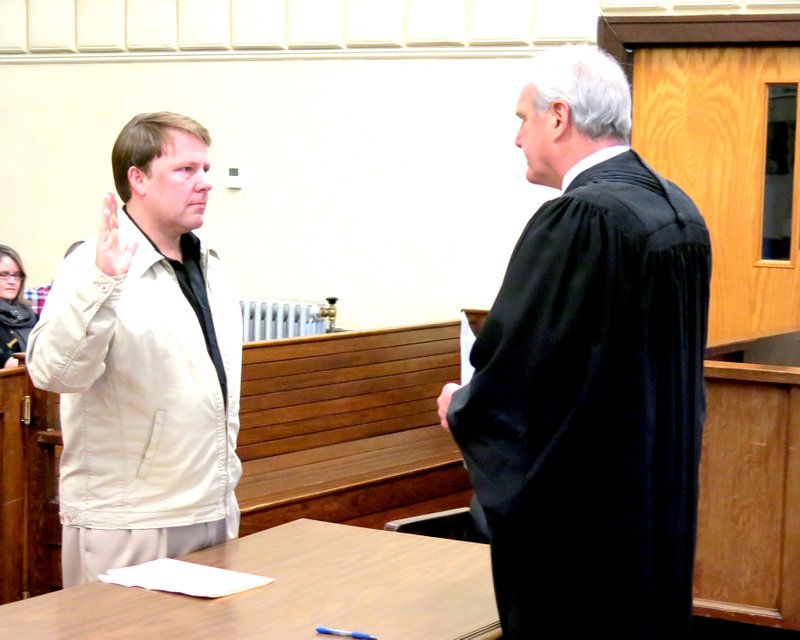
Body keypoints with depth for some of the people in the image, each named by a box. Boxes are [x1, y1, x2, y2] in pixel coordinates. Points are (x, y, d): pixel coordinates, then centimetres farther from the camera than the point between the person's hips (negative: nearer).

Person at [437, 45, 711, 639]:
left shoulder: (579, 218, -21)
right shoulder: (680, 211, 6)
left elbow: (517, 374, -21)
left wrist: (460, 406, 1)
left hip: (582, 520, -9)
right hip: (664, 497, 9)